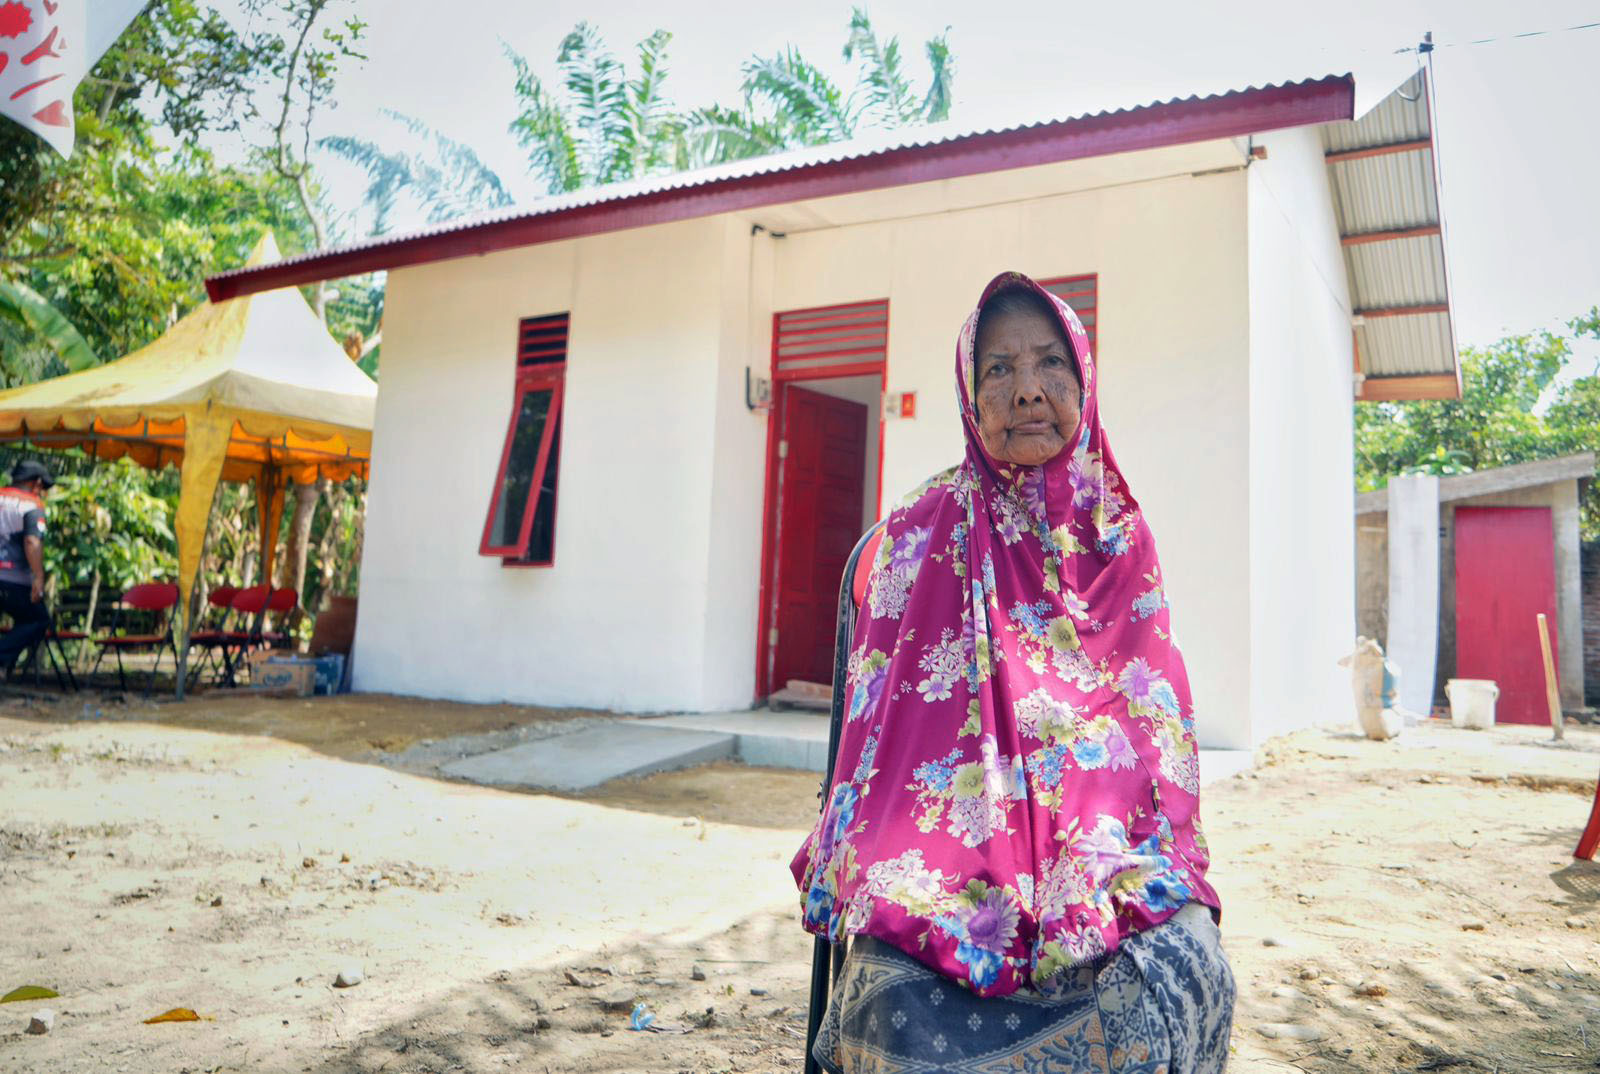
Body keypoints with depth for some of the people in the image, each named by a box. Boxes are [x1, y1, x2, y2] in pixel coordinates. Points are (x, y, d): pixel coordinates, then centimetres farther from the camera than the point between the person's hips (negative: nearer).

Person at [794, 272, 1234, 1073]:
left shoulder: (1119, 534, 8)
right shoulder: (924, 532, 0)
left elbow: (1156, 715, 11)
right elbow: (877, 711, 1)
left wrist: (1156, 856, -4)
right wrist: (882, 873, -10)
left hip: (1101, 849, 3)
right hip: (950, 848, -2)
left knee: (1189, 971, -25)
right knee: (906, 1002, -31)